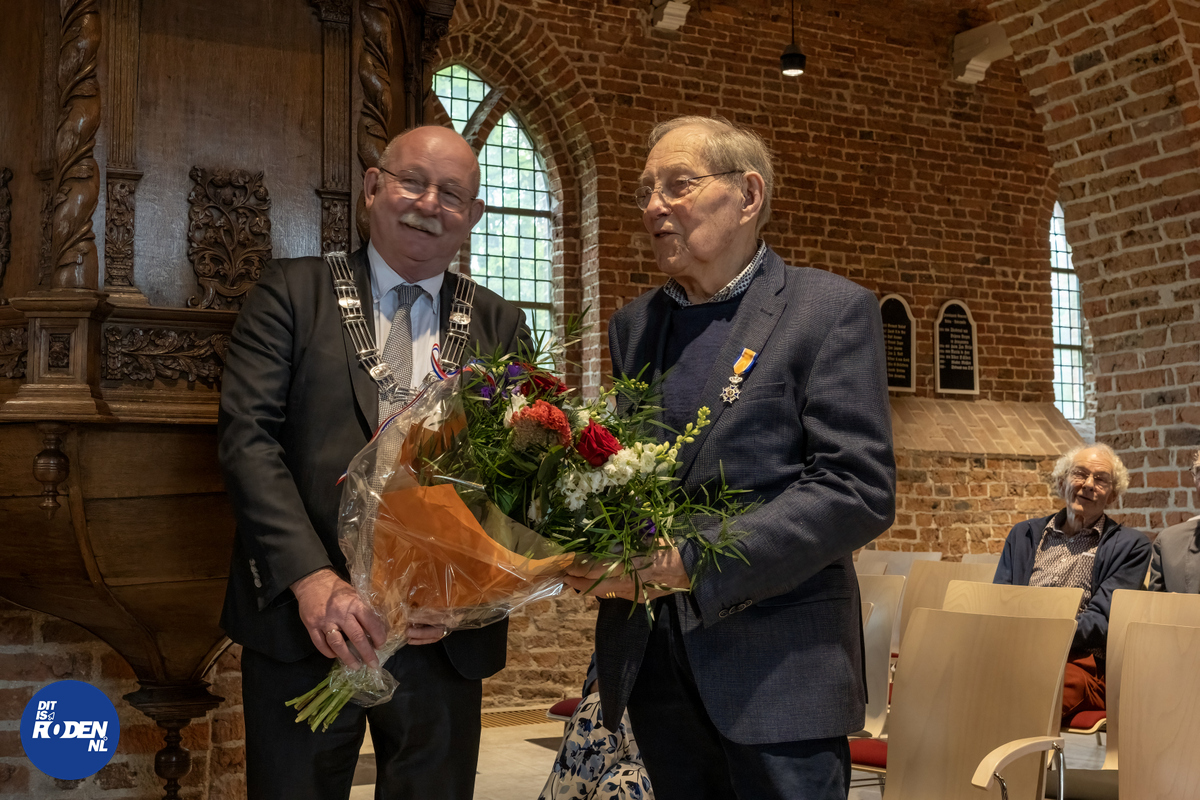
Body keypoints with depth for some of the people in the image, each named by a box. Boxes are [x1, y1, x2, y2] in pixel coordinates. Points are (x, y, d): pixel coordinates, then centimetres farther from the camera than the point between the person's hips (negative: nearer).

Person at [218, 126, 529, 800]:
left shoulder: (502, 327, 9)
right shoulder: (293, 292, 3)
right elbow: (248, 438, -7)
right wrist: (312, 578, -19)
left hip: (444, 640, 2)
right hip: (302, 624, -1)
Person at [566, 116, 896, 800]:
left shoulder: (833, 311, -5)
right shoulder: (633, 325, 13)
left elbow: (861, 492, -14)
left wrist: (688, 562, -20)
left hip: (776, 668, -5)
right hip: (650, 661, 5)